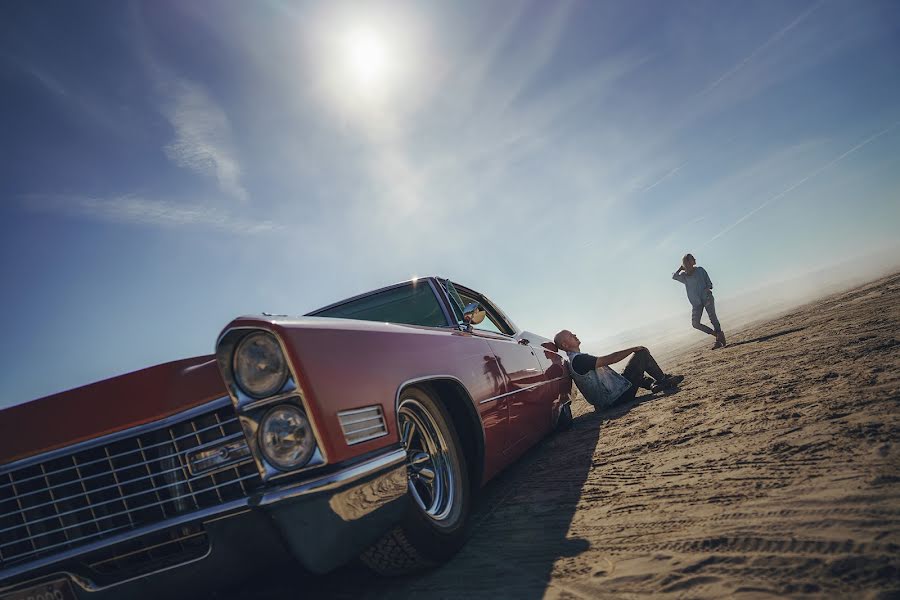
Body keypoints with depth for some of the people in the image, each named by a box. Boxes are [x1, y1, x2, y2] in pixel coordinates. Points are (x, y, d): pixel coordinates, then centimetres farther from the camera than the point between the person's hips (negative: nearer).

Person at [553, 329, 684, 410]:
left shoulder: (578, 359, 14)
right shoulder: (578, 359, -19)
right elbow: (608, 360, -21)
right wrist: (633, 349, -11)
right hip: (620, 395, -10)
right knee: (642, 354, -3)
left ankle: (652, 384, 18)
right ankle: (663, 380, 13)